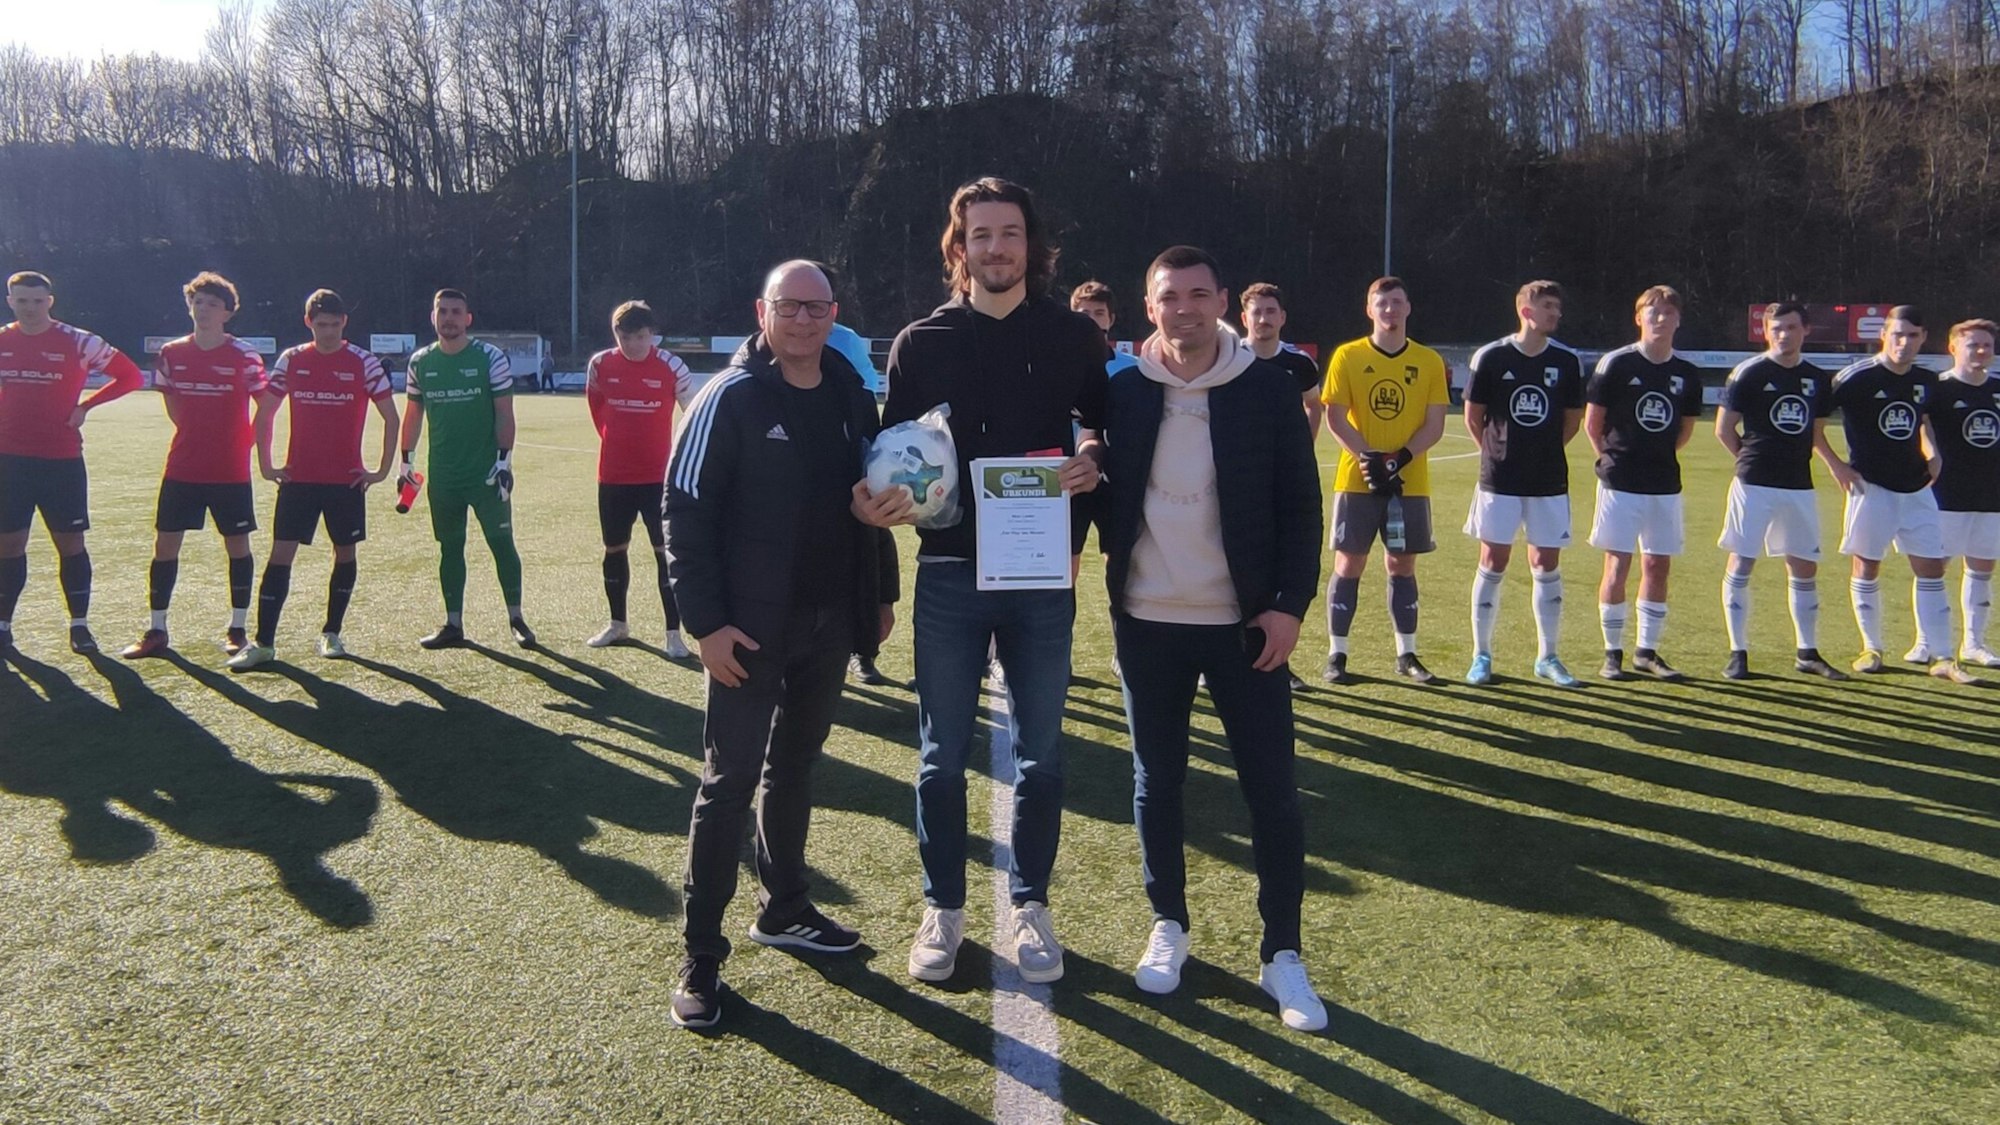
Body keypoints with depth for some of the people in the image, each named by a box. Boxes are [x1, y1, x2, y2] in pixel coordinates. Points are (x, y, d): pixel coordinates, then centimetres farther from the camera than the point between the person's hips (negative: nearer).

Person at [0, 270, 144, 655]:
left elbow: (130, 376, 0)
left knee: (70, 542, 2)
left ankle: (79, 625, 11)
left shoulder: (77, 343, -4)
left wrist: (85, 407, -5)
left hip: (62, 460, -2)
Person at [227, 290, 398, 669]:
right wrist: (265, 465, 6)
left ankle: (331, 633, 23)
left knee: (345, 553, 8)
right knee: (280, 554, -5)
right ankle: (264, 643, -2)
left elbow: (390, 417, 1)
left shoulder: (363, 363, -2)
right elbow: (265, 413, 11)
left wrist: (382, 470, -2)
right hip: (298, 478, 1)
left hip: (346, 479, 0)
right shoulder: (291, 361, 3)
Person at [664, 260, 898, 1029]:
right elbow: (685, 513, -12)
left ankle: (783, 909, 32)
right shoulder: (731, 399, -10)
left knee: (794, 766, 17)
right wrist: (706, 621, -17)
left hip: (831, 622, 6)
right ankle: (701, 956, 7)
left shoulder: (852, 397, 7)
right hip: (751, 627, -6)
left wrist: (882, 592, 14)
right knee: (730, 779, -2)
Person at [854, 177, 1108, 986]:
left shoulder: (1074, 338, 3)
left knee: (1039, 754, 9)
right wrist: (878, 501, -17)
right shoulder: (922, 342, 3)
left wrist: (1091, 460, -11)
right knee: (942, 756, 7)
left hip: (1042, 575, 0)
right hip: (949, 572, 0)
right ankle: (943, 907, 23)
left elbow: (1106, 426, 12)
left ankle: (1030, 904, 25)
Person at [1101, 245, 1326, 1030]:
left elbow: (1300, 503, -2)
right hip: (1147, 621, 2)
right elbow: (1103, 488, 9)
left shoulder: (1269, 387, -3)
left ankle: (1282, 953, 15)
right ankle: (1168, 926, 30)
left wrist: (1290, 603, -8)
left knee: (1272, 788, 1)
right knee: (1156, 781, 12)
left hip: (1244, 622, -1)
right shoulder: (1122, 390, 0)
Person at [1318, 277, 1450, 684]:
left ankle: (1406, 654, 17)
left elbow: (1435, 425, 0)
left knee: (1402, 565, 8)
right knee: (1349, 564, 1)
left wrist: (1400, 459, -15)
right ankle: (1337, 654, 9)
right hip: (1357, 480, -1)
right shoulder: (1347, 356, 0)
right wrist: (1368, 458, -17)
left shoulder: (1429, 361, 4)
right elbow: (1334, 417, -5)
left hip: (1410, 482, 2)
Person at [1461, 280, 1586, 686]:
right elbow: (1473, 416, 4)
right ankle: (1481, 656, 12)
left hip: (1550, 481, 3)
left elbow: (1573, 419, 13)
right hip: (1500, 480, -2)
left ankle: (1548, 657, 18)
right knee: (1493, 564, 2)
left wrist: (1545, 450, 6)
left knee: (1547, 566, 7)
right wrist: (1492, 450, 1)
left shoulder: (1567, 361, 3)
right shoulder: (1491, 357, -5)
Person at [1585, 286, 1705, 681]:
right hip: (1620, 483, -4)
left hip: (1665, 484, 5)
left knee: (1658, 565, 8)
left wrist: (1657, 455, 15)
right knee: (1617, 564, -3)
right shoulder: (1616, 364, -7)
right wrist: (1617, 456, 8)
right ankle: (1612, 653, 6)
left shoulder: (1687, 374, 6)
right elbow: (1592, 422, 1)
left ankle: (1647, 652, 19)